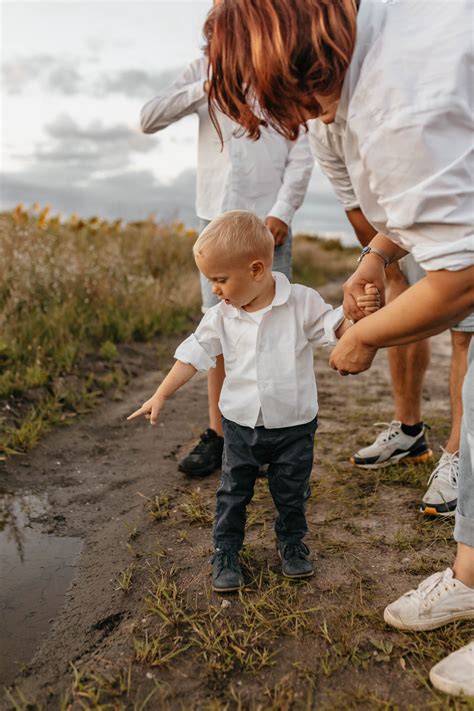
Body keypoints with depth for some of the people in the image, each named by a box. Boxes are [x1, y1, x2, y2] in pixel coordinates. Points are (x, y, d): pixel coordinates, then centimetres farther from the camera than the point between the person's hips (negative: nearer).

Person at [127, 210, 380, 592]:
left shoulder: (302, 302, -13)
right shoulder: (221, 316, -6)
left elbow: (338, 327, -9)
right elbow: (193, 353, -2)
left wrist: (361, 312, -31)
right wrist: (161, 396, -5)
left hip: (294, 424, -2)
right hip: (240, 424, 2)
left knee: (291, 492, 15)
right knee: (233, 491, 13)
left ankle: (292, 542, 41)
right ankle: (226, 551, 32)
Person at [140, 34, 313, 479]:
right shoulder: (203, 70, 13)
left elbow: (302, 154, 0)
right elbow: (149, 120, 3)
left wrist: (282, 212, -11)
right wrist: (205, 88, -8)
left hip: (267, 220, -2)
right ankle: (217, 435, 11)